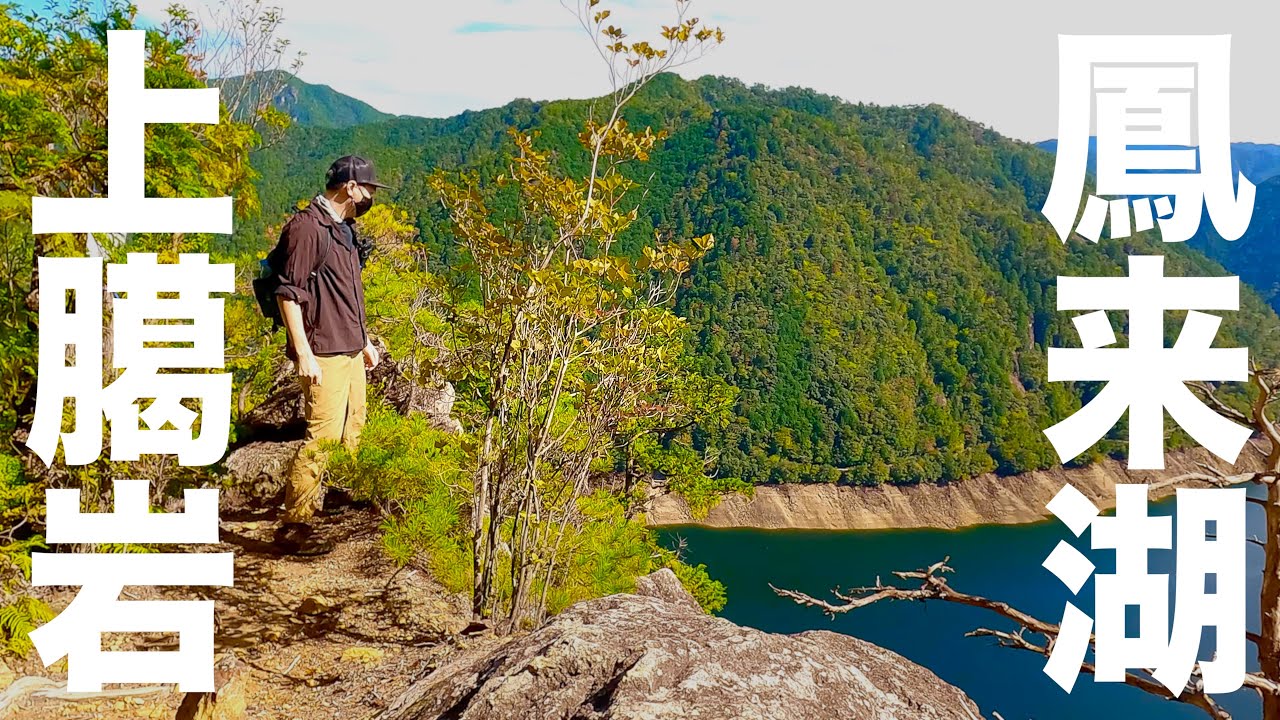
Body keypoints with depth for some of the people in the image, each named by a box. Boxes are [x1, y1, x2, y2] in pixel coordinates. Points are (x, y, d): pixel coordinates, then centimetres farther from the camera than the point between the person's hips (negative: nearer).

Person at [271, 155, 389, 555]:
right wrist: (303, 352, -22)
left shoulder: (345, 229, 16)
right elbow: (288, 294, -18)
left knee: (352, 432, 17)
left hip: (351, 352, 10)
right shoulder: (308, 227, -14)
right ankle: (293, 527, -8)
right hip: (323, 354, -10)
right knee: (322, 436, -12)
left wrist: (365, 341, 26)